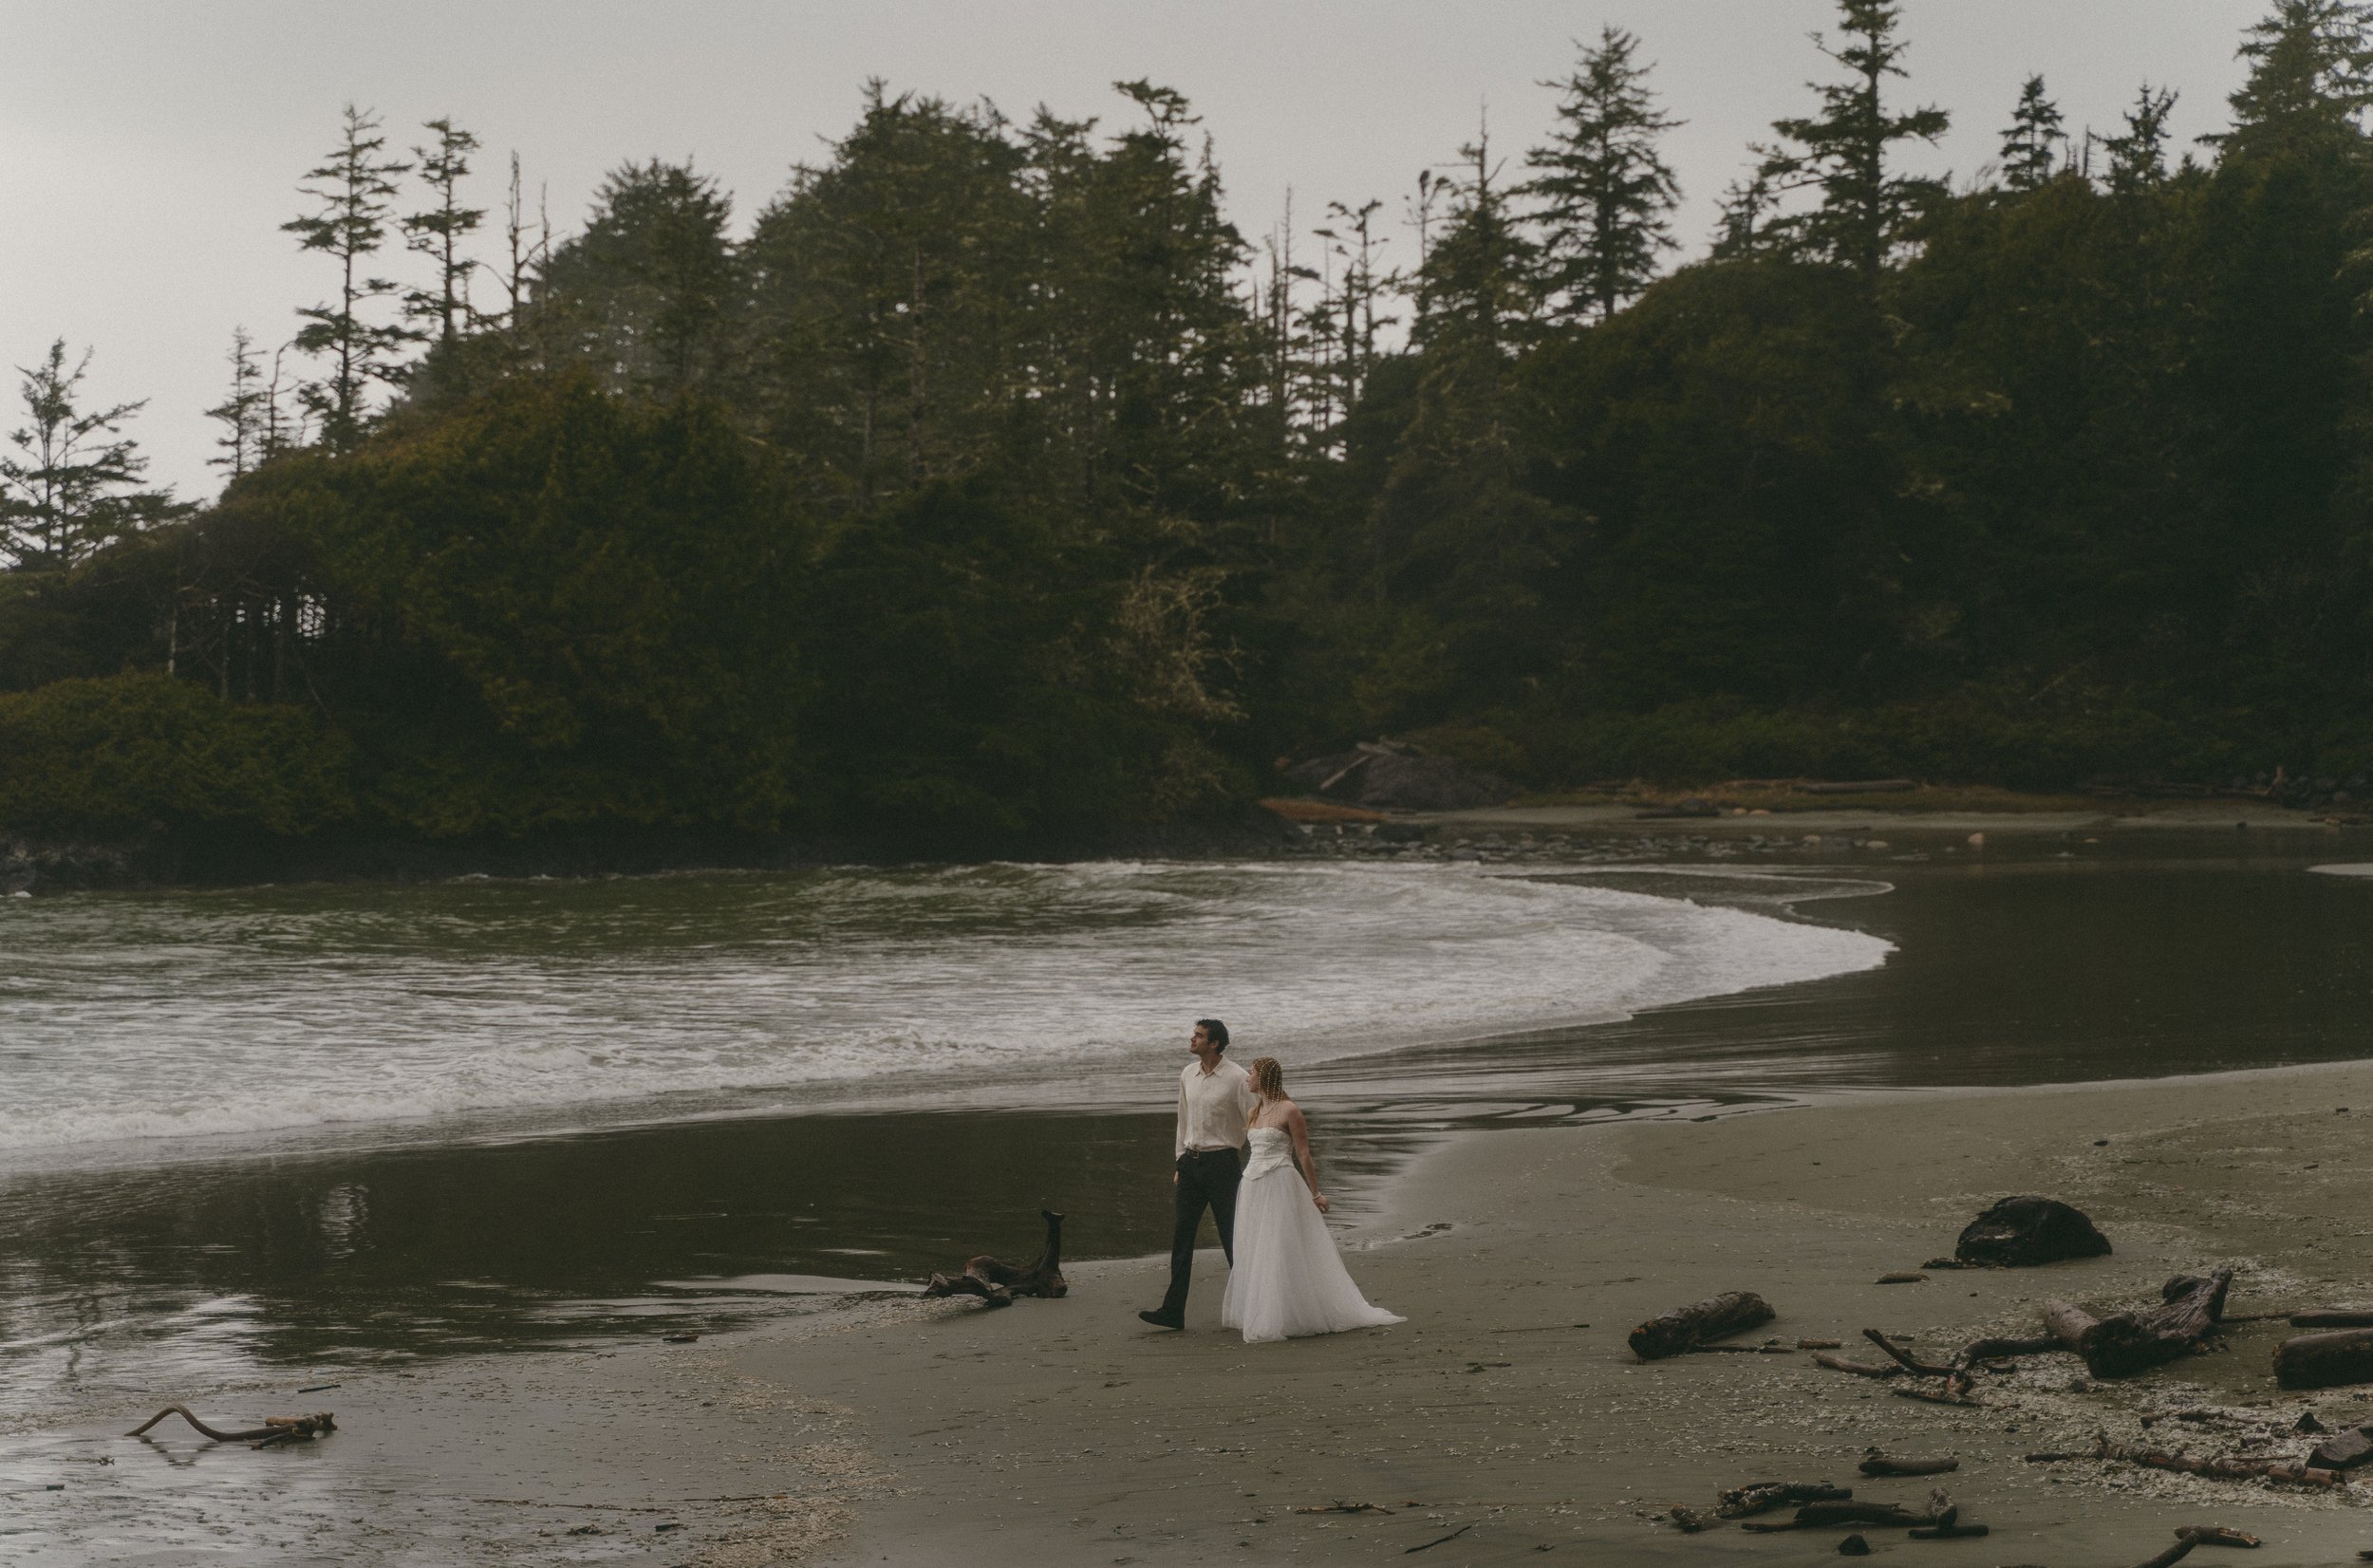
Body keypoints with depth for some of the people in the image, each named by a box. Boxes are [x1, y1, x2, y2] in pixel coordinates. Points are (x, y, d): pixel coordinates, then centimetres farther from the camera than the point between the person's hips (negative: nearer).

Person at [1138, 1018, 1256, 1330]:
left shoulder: (1237, 1078, -9)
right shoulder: (1187, 1074, 10)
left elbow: (1253, 1124, -5)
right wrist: (1179, 1163, 16)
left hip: (1222, 1161, -6)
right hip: (1190, 1162, 6)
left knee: (1232, 1236, 0)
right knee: (1181, 1235, 2)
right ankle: (1172, 1311, 1)